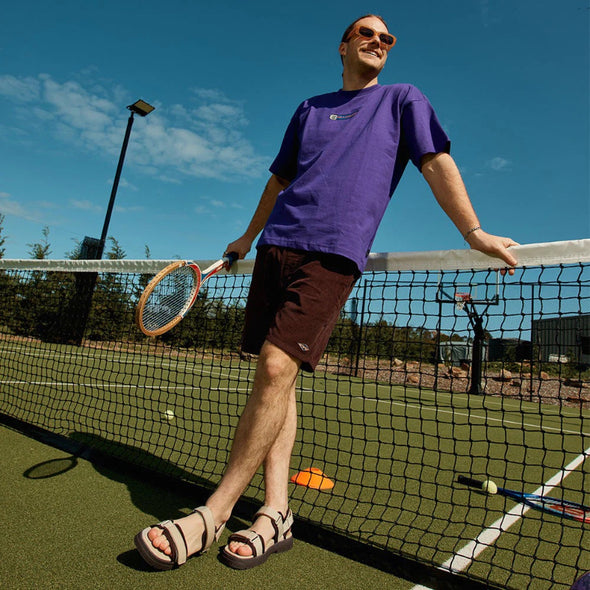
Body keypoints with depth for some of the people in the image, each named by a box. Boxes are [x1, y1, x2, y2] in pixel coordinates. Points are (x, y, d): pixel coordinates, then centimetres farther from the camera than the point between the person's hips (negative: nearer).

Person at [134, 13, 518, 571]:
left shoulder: (403, 100, 16)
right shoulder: (308, 108, 25)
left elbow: (437, 163, 6)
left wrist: (474, 232, -5)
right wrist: (247, 238, 31)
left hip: (334, 254, -5)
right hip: (277, 246, 5)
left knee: (276, 368, -19)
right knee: (274, 375, -1)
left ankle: (213, 514, -6)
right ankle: (275, 512, 8)